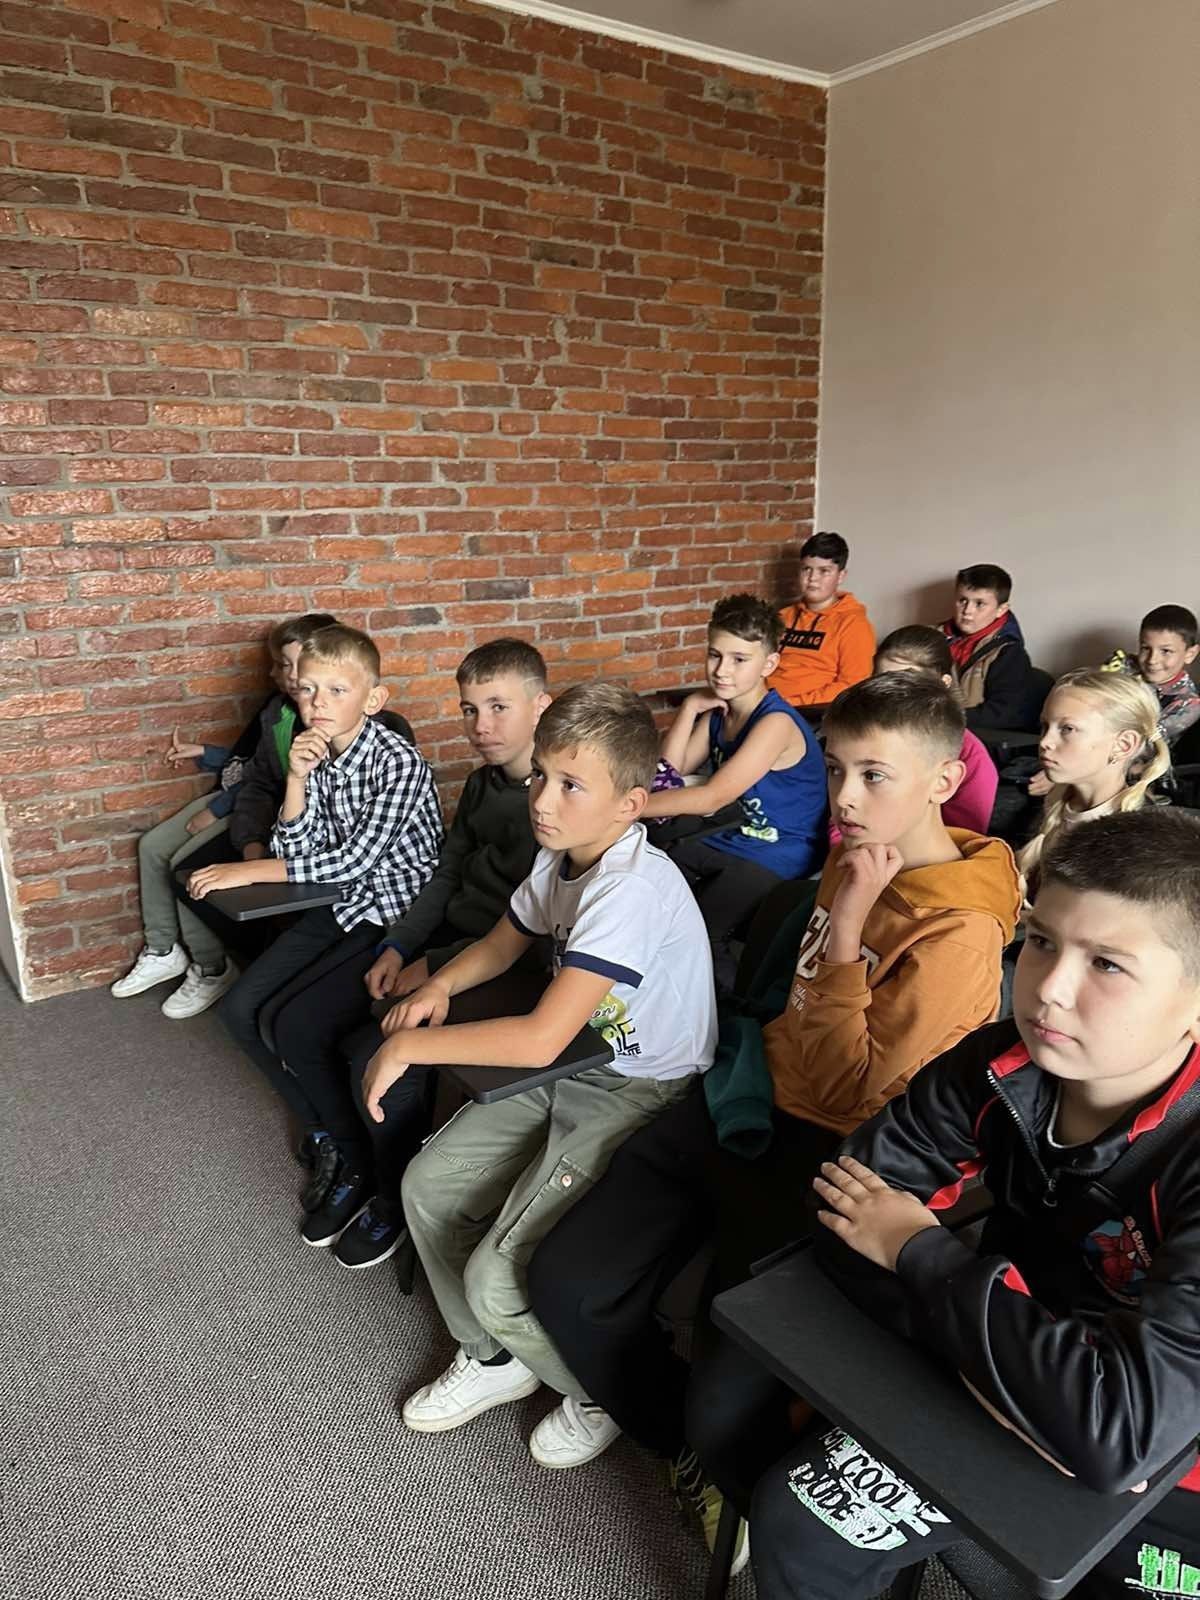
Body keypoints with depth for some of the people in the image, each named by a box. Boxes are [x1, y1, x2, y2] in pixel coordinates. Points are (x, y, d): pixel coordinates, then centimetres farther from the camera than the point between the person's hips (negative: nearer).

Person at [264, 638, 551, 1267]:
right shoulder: (482, 784, 11)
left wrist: (433, 968, -17)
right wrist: (398, 947, 1)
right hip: (439, 938, 9)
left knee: (376, 1051, -26)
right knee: (297, 1025, 1)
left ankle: (396, 1199, 5)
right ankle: (351, 1160, 24)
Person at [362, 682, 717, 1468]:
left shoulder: (632, 889, -30)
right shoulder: (561, 857, -1)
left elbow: (541, 1037, -34)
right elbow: (504, 942, 16)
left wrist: (412, 1046, -23)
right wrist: (442, 983, -4)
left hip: (642, 1097, -9)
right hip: (575, 1068, 9)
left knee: (498, 1279, -13)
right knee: (429, 1185, 5)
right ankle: (494, 1359, 29)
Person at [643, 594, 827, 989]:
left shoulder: (776, 722, -22)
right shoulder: (718, 711, 4)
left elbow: (711, 797, -27)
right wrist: (690, 708, -6)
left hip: (779, 856, -8)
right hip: (734, 839, 8)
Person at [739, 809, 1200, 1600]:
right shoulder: (999, 1067, -16)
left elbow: (1123, 1429, -38)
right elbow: (848, 1208, -13)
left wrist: (920, 1250, -27)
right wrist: (990, 1362, -26)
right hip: (998, 1402, 3)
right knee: (794, 1522, -2)